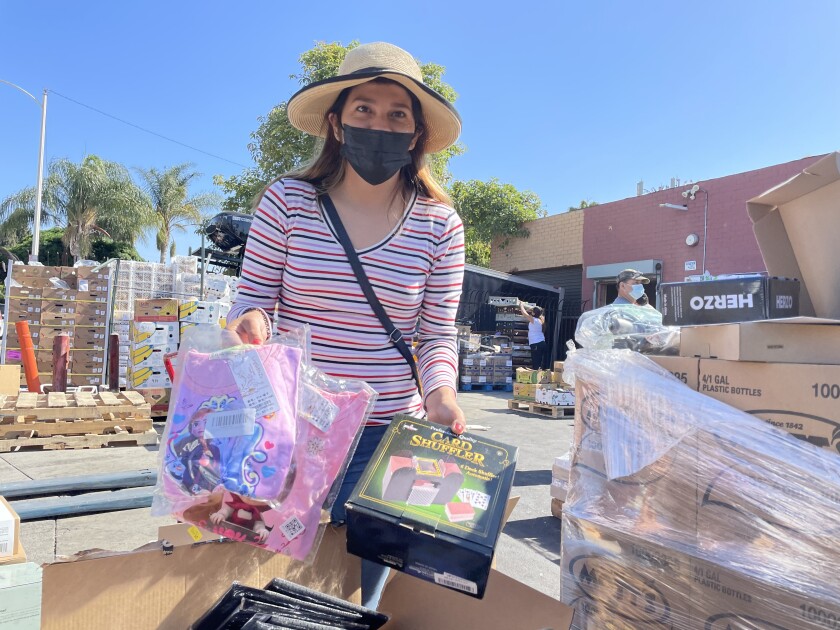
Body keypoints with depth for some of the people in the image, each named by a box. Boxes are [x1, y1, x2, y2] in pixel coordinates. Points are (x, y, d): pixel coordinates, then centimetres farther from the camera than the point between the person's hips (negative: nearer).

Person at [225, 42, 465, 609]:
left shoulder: (440, 224, -3)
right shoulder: (287, 201, -5)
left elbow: (438, 334, 0)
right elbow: (253, 301, 0)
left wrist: (440, 391, -19)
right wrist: (250, 322, -22)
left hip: (386, 436, 1)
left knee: (357, 598, 17)